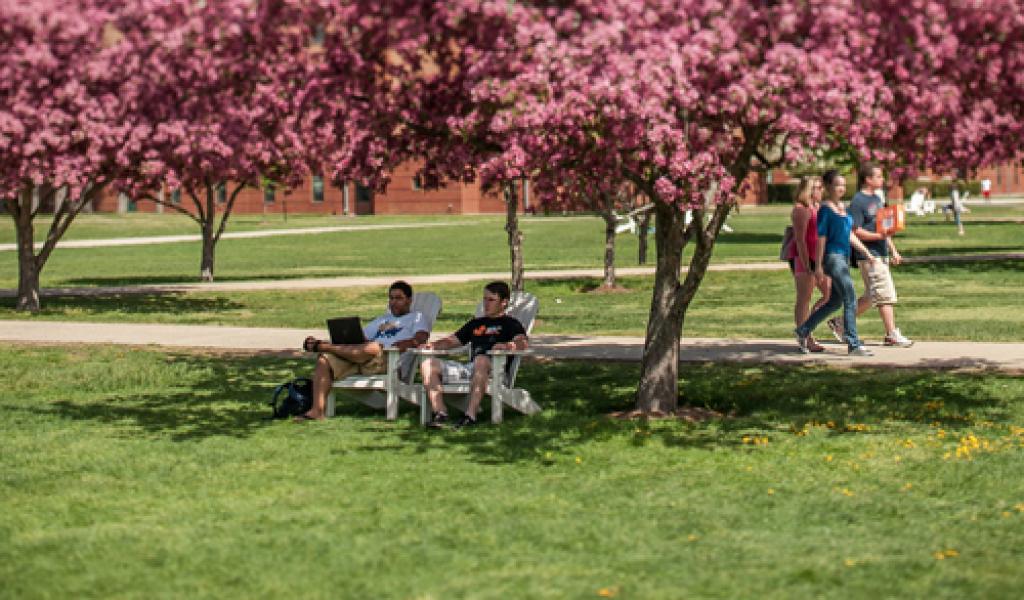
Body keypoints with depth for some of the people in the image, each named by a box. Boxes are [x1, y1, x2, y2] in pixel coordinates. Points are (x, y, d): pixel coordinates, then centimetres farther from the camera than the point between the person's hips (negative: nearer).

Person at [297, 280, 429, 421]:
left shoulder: (416, 317, 20)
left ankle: (321, 346, -28)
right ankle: (317, 410, -28)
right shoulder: (382, 319, 38)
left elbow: (421, 338, -1)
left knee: (373, 347, -42)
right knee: (324, 359, -18)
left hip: (388, 360, -6)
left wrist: (403, 344, -20)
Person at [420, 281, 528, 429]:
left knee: (481, 359, -42)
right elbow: (452, 341, 33)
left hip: (493, 369, -6)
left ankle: (470, 415, -46)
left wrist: (507, 345, -28)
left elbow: (523, 343, -6)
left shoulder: (510, 324, 14)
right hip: (469, 368, 6)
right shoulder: (476, 323, 33)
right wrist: (432, 345, 13)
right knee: (428, 364, -10)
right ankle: (439, 412, -24)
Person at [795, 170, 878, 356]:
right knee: (850, 300, -10)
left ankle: (803, 331, 23)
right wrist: (818, 266, -13)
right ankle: (853, 344, -6)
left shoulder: (841, 207, 15)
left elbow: (849, 235, 20)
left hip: (844, 257, 9)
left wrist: (866, 252, 16)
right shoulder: (825, 209, -10)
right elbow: (821, 238, -12)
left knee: (835, 301, 13)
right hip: (832, 257, -9)